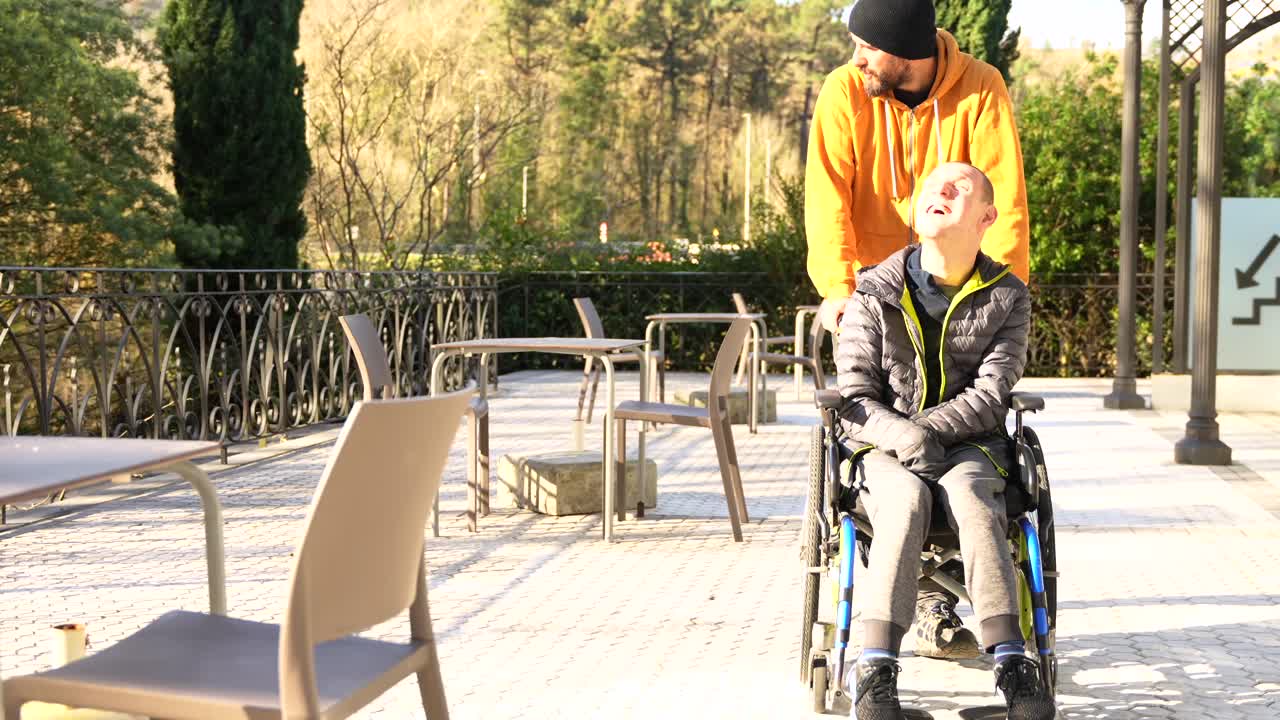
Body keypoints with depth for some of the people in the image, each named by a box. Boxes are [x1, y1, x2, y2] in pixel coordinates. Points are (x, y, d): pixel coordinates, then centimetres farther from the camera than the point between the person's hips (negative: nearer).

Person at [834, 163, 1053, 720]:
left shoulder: (1007, 299, 2)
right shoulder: (873, 297, 0)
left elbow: (989, 398, -7)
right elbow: (854, 401, -4)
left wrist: (925, 428, -20)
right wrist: (902, 436, -23)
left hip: (968, 445, 0)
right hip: (884, 450, 0)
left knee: (967, 493, -35)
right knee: (907, 500, -34)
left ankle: (1011, 662, -40)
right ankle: (874, 671, -42)